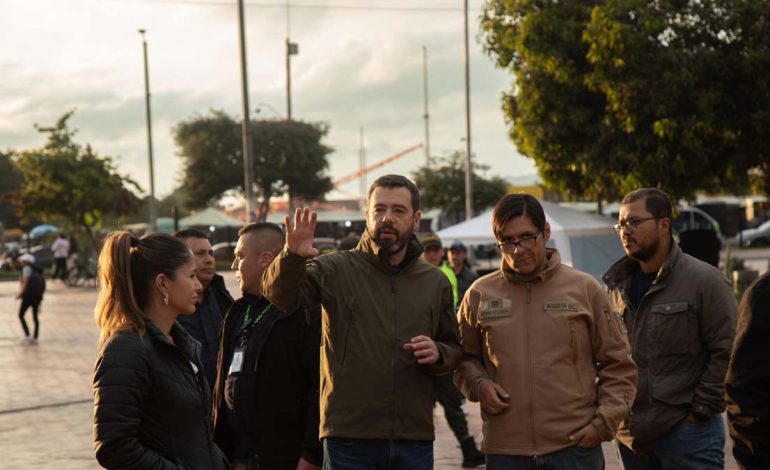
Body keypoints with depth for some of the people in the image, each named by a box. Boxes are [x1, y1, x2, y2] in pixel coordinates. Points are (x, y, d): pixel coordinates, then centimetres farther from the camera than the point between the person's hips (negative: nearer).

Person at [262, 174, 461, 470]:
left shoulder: (435, 282, 11)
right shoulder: (335, 270, 0)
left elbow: (454, 351, 18)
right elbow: (277, 293, -15)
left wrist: (437, 354, -6)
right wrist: (292, 257, -35)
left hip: (415, 438, 3)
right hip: (348, 437, -3)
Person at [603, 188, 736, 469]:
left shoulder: (705, 281, -7)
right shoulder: (617, 286, 11)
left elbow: (726, 353, -10)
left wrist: (701, 412, -12)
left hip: (687, 434, -6)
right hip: (630, 434, 6)